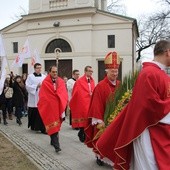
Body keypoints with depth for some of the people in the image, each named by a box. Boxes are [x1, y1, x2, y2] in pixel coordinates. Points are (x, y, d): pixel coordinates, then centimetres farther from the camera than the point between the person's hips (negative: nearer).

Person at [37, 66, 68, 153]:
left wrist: (63, 104, -6)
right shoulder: (45, 83, -3)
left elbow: (64, 94, 4)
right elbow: (42, 96, -3)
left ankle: (53, 141, 32)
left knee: (57, 125, 13)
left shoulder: (61, 82, 6)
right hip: (49, 107, -4)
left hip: (58, 107, 4)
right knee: (53, 126, -7)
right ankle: (56, 145, -10)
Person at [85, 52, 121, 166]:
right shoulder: (100, 86, -12)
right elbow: (97, 105, -16)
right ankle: (99, 156, 26)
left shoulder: (120, 85, 5)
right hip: (104, 118, -5)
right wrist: (99, 120, -20)